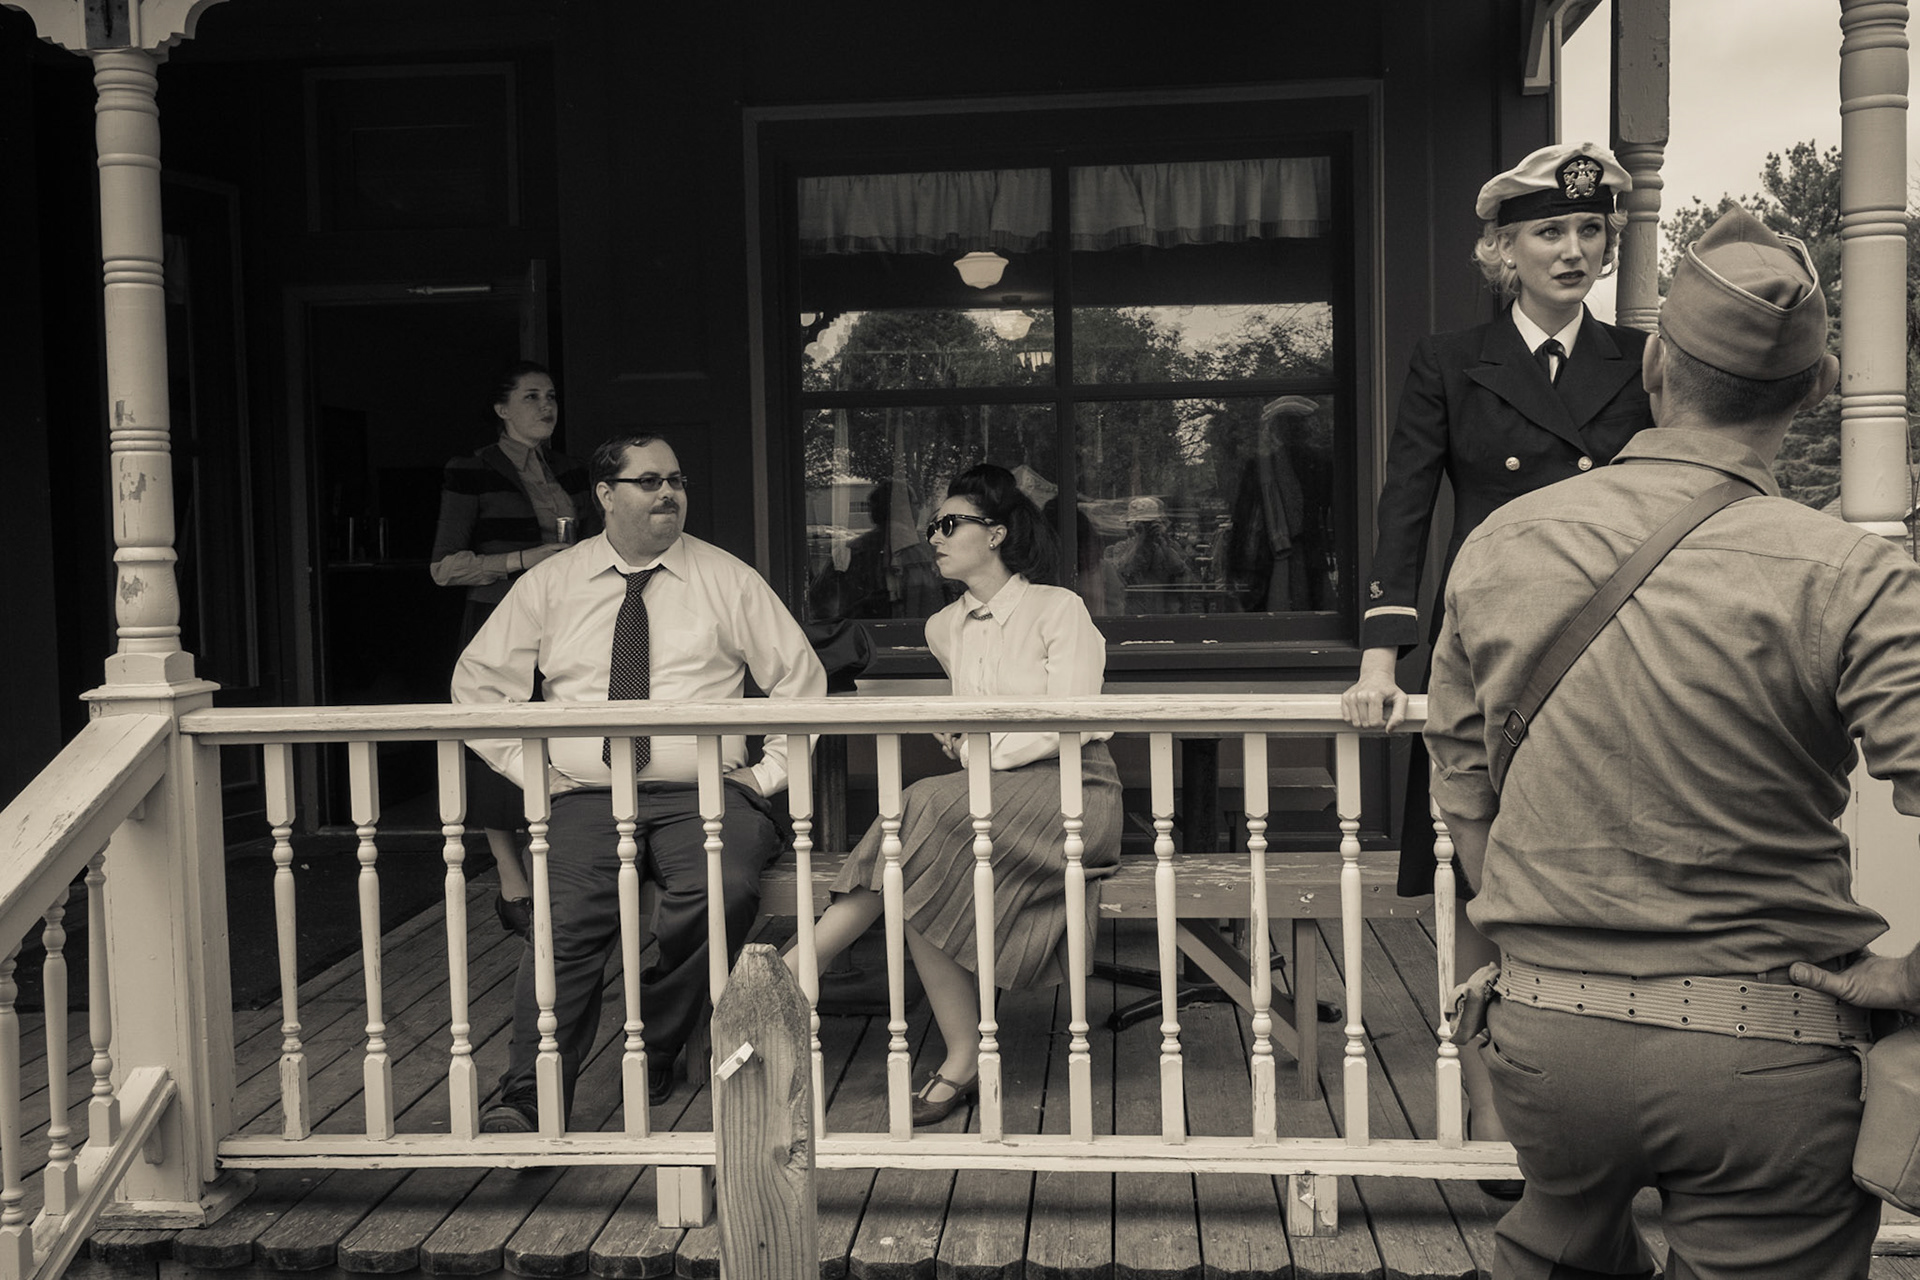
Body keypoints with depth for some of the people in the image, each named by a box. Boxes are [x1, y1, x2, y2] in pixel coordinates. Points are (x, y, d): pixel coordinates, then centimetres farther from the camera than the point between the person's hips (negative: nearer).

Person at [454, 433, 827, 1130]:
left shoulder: (728, 580, 9)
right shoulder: (549, 584, 11)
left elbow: (802, 677, 13)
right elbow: (478, 680, 17)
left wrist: (768, 772, 4)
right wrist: (528, 766, 6)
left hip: (702, 794, 0)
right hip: (587, 800, 1)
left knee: (724, 890, -31)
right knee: (569, 916, -28)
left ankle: (653, 1058, -12)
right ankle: (527, 1097, -28)